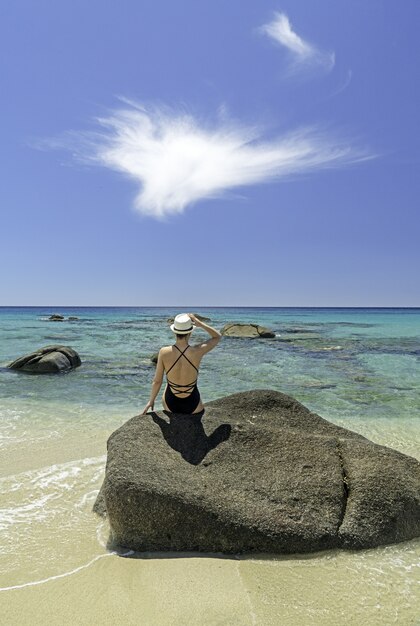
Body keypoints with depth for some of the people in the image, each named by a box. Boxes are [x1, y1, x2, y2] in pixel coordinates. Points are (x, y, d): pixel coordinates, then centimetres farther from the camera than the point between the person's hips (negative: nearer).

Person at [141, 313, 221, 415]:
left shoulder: (164, 352, -19)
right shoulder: (197, 352, -21)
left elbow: (157, 381, -9)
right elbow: (217, 336, -3)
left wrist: (151, 401, 7)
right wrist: (199, 323, -13)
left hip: (170, 405, -1)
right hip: (192, 407, 1)